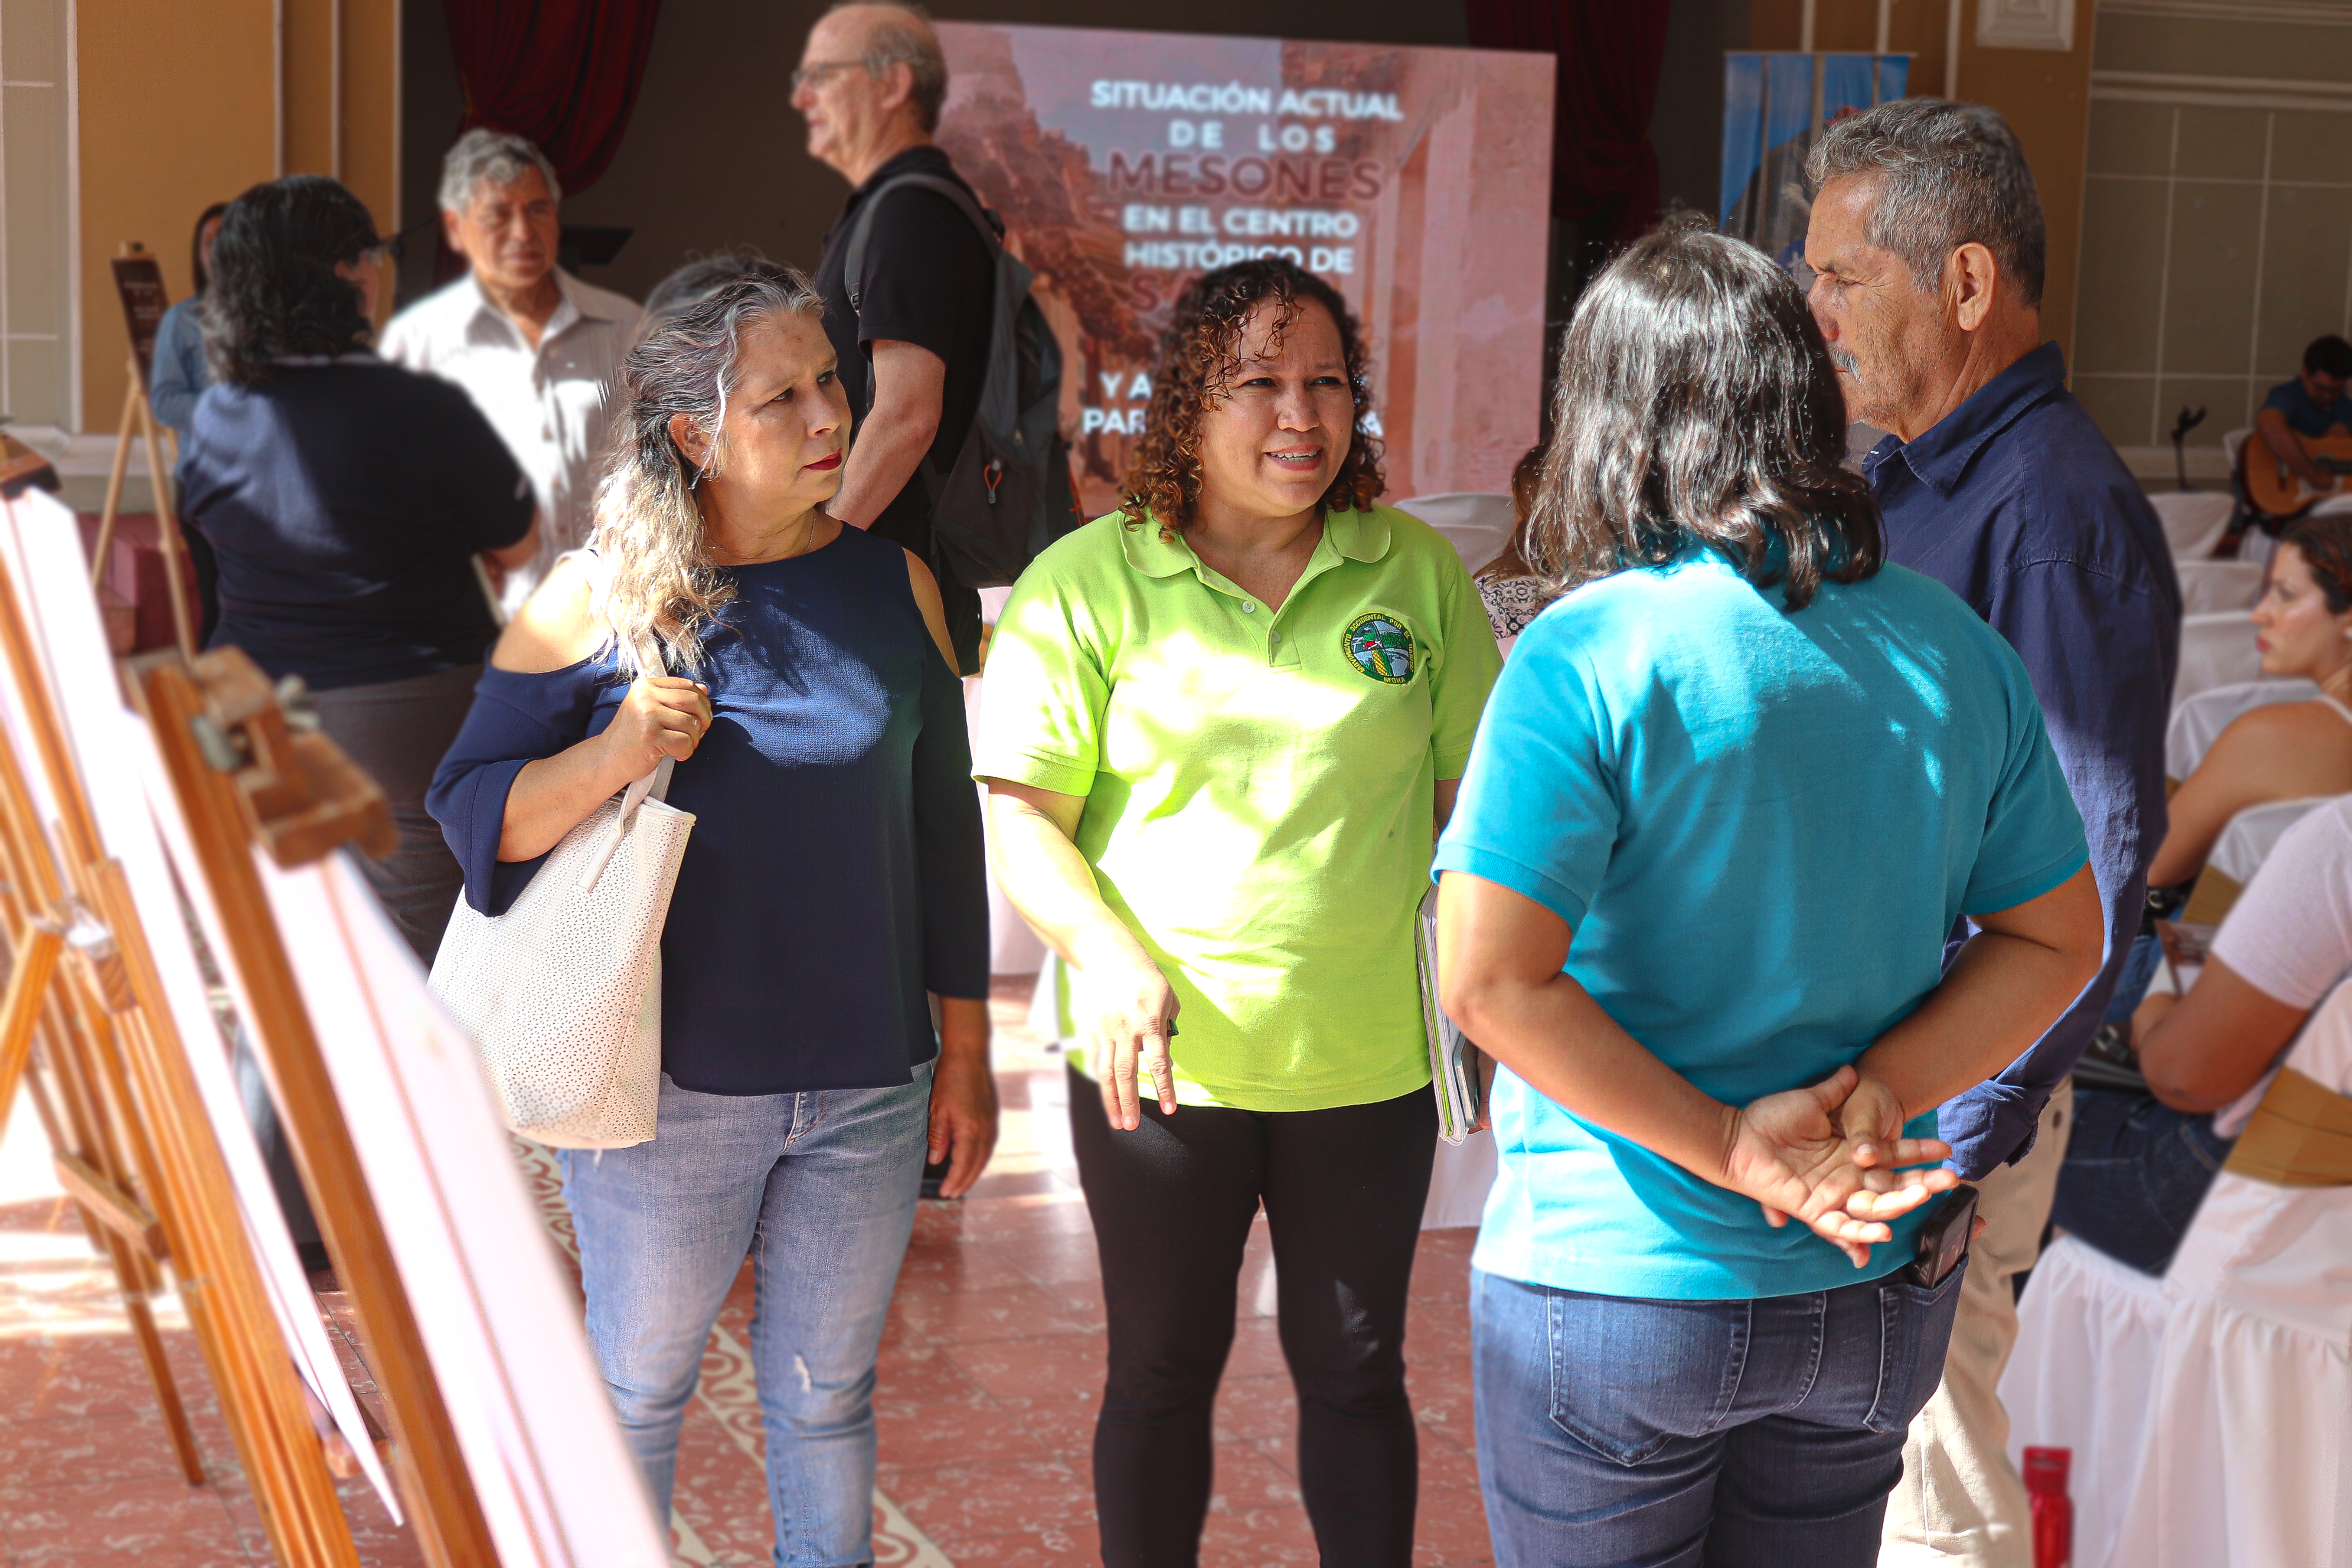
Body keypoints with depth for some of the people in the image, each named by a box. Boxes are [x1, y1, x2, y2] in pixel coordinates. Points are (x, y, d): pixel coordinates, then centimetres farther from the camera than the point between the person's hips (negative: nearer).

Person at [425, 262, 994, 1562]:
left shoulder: (893, 585, 1)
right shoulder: (595, 600, -8)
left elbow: (943, 824, 7)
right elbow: (470, 811, -5)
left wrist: (966, 1048, 9)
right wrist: (613, 753, -24)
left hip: (866, 1088, 2)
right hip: (667, 1085, -2)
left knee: (826, 1391, 17)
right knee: (637, 1382, 15)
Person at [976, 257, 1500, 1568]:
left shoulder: (1418, 573, 1)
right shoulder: (1088, 583, -5)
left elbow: (1471, 799, 6)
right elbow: (1019, 811, -6)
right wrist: (1110, 956, -21)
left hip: (1369, 1060, 2)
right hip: (1159, 1060, -1)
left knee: (1355, 1371, 14)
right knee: (1163, 1371, 14)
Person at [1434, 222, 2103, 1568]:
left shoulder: (1589, 659, -17)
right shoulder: (1959, 652, -1)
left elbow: (1491, 982, -22)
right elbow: (2059, 941, 5)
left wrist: (1739, 1147, -16)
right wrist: (1874, 1094, -6)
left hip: (1618, 1289, -4)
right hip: (1879, 1299, 5)